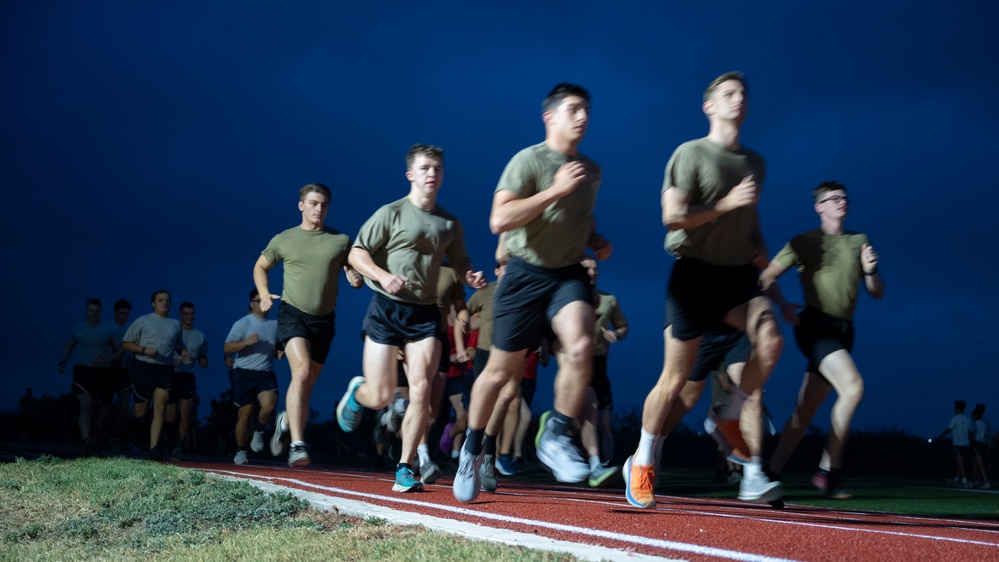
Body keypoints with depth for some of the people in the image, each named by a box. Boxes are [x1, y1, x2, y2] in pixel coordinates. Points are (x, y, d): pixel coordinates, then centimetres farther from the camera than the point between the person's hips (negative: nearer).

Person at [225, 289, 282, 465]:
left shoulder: (275, 325, 14)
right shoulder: (243, 323, 0)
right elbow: (227, 347, -7)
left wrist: (279, 353, 7)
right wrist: (246, 342, -22)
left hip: (266, 373, 3)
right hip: (244, 373, -3)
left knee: (269, 406, -22)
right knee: (245, 414, -1)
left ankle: (258, 430, 9)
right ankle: (241, 452, 15)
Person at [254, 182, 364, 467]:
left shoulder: (341, 241, 5)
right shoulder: (284, 240, 5)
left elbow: (354, 271, 12)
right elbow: (260, 266, 19)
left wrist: (356, 279, -12)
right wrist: (264, 294, 2)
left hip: (324, 318, 3)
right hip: (293, 313, -3)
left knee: (308, 382, 11)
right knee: (302, 372, -24)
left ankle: (286, 421, 42)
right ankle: (297, 445, -27)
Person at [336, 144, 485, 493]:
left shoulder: (450, 224, 11)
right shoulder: (391, 213, -2)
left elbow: (460, 264, 22)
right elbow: (356, 254, -4)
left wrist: (471, 277, -2)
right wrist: (383, 275, -22)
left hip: (426, 313, 3)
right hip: (387, 309, -3)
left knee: (421, 389, -13)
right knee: (380, 398, -4)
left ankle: (405, 470, -3)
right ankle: (356, 391, 35)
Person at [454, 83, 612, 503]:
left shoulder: (591, 170, 10)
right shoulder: (528, 160, -10)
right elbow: (499, 221, -22)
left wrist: (596, 242, 8)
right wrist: (555, 189, -25)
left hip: (569, 273, 4)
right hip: (526, 273, -4)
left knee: (580, 347, -25)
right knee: (501, 370, 4)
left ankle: (557, 437, -9)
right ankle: (472, 451, 24)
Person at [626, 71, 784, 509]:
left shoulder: (754, 162, 15)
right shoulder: (691, 153, -5)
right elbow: (672, 216, -14)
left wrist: (760, 256, 13)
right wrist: (726, 203, -19)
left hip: (737, 272, 5)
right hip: (695, 272, -5)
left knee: (770, 340, -24)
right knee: (675, 378, -3)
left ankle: (730, 417, -1)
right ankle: (641, 464, 14)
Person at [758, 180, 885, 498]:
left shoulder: (859, 241, 17)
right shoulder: (804, 242, 4)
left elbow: (877, 293, 16)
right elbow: (766, 277, 4)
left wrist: (870, 271, -4)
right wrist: (784, 306, -10)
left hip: (843, 331, 5)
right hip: (816, 326, -5)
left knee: (806, 409, 5)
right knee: (853, 386, -26)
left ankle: (773, 471, 12)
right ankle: (829, 470, -20)